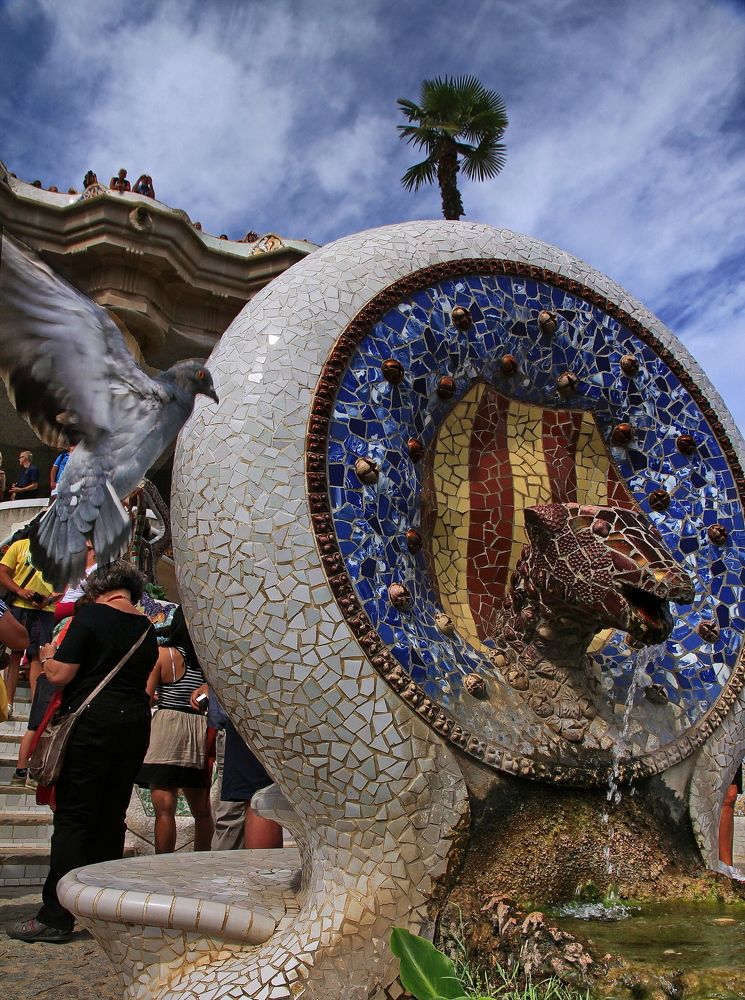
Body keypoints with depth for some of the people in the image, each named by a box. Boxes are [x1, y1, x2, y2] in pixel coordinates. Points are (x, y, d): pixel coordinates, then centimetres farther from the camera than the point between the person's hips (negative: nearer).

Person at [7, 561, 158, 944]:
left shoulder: (92, 614, -6)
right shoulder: (146, 627, 11)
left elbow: (60, 674, -10)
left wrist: (47, 656, 10)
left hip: (92, 721, -6)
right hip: (135, 724, 6)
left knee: (73, 816, -1)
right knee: (112, 817, 13)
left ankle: (56, 917, 1)